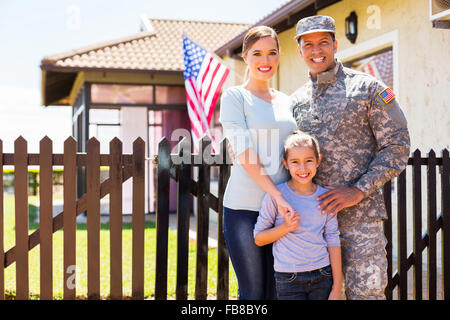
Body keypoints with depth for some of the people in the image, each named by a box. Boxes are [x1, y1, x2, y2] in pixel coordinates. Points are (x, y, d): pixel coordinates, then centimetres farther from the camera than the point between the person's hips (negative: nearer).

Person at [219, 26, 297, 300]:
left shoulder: (285, 101, 16)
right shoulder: (234, 96, -1)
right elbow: (244, 154, -11)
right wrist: (277, 195, -19)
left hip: (283, 208, 5)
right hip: (245, 207, -5)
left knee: (275, 291, 9)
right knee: (253, 292, -1)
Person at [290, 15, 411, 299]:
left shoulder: (368, 88, -2)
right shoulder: (297, 100, 12)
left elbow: (397, 146, -6)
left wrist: (359, 191, -14)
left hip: (360, 214, -4)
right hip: (312, 212, 5)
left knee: (365, 292, 0)